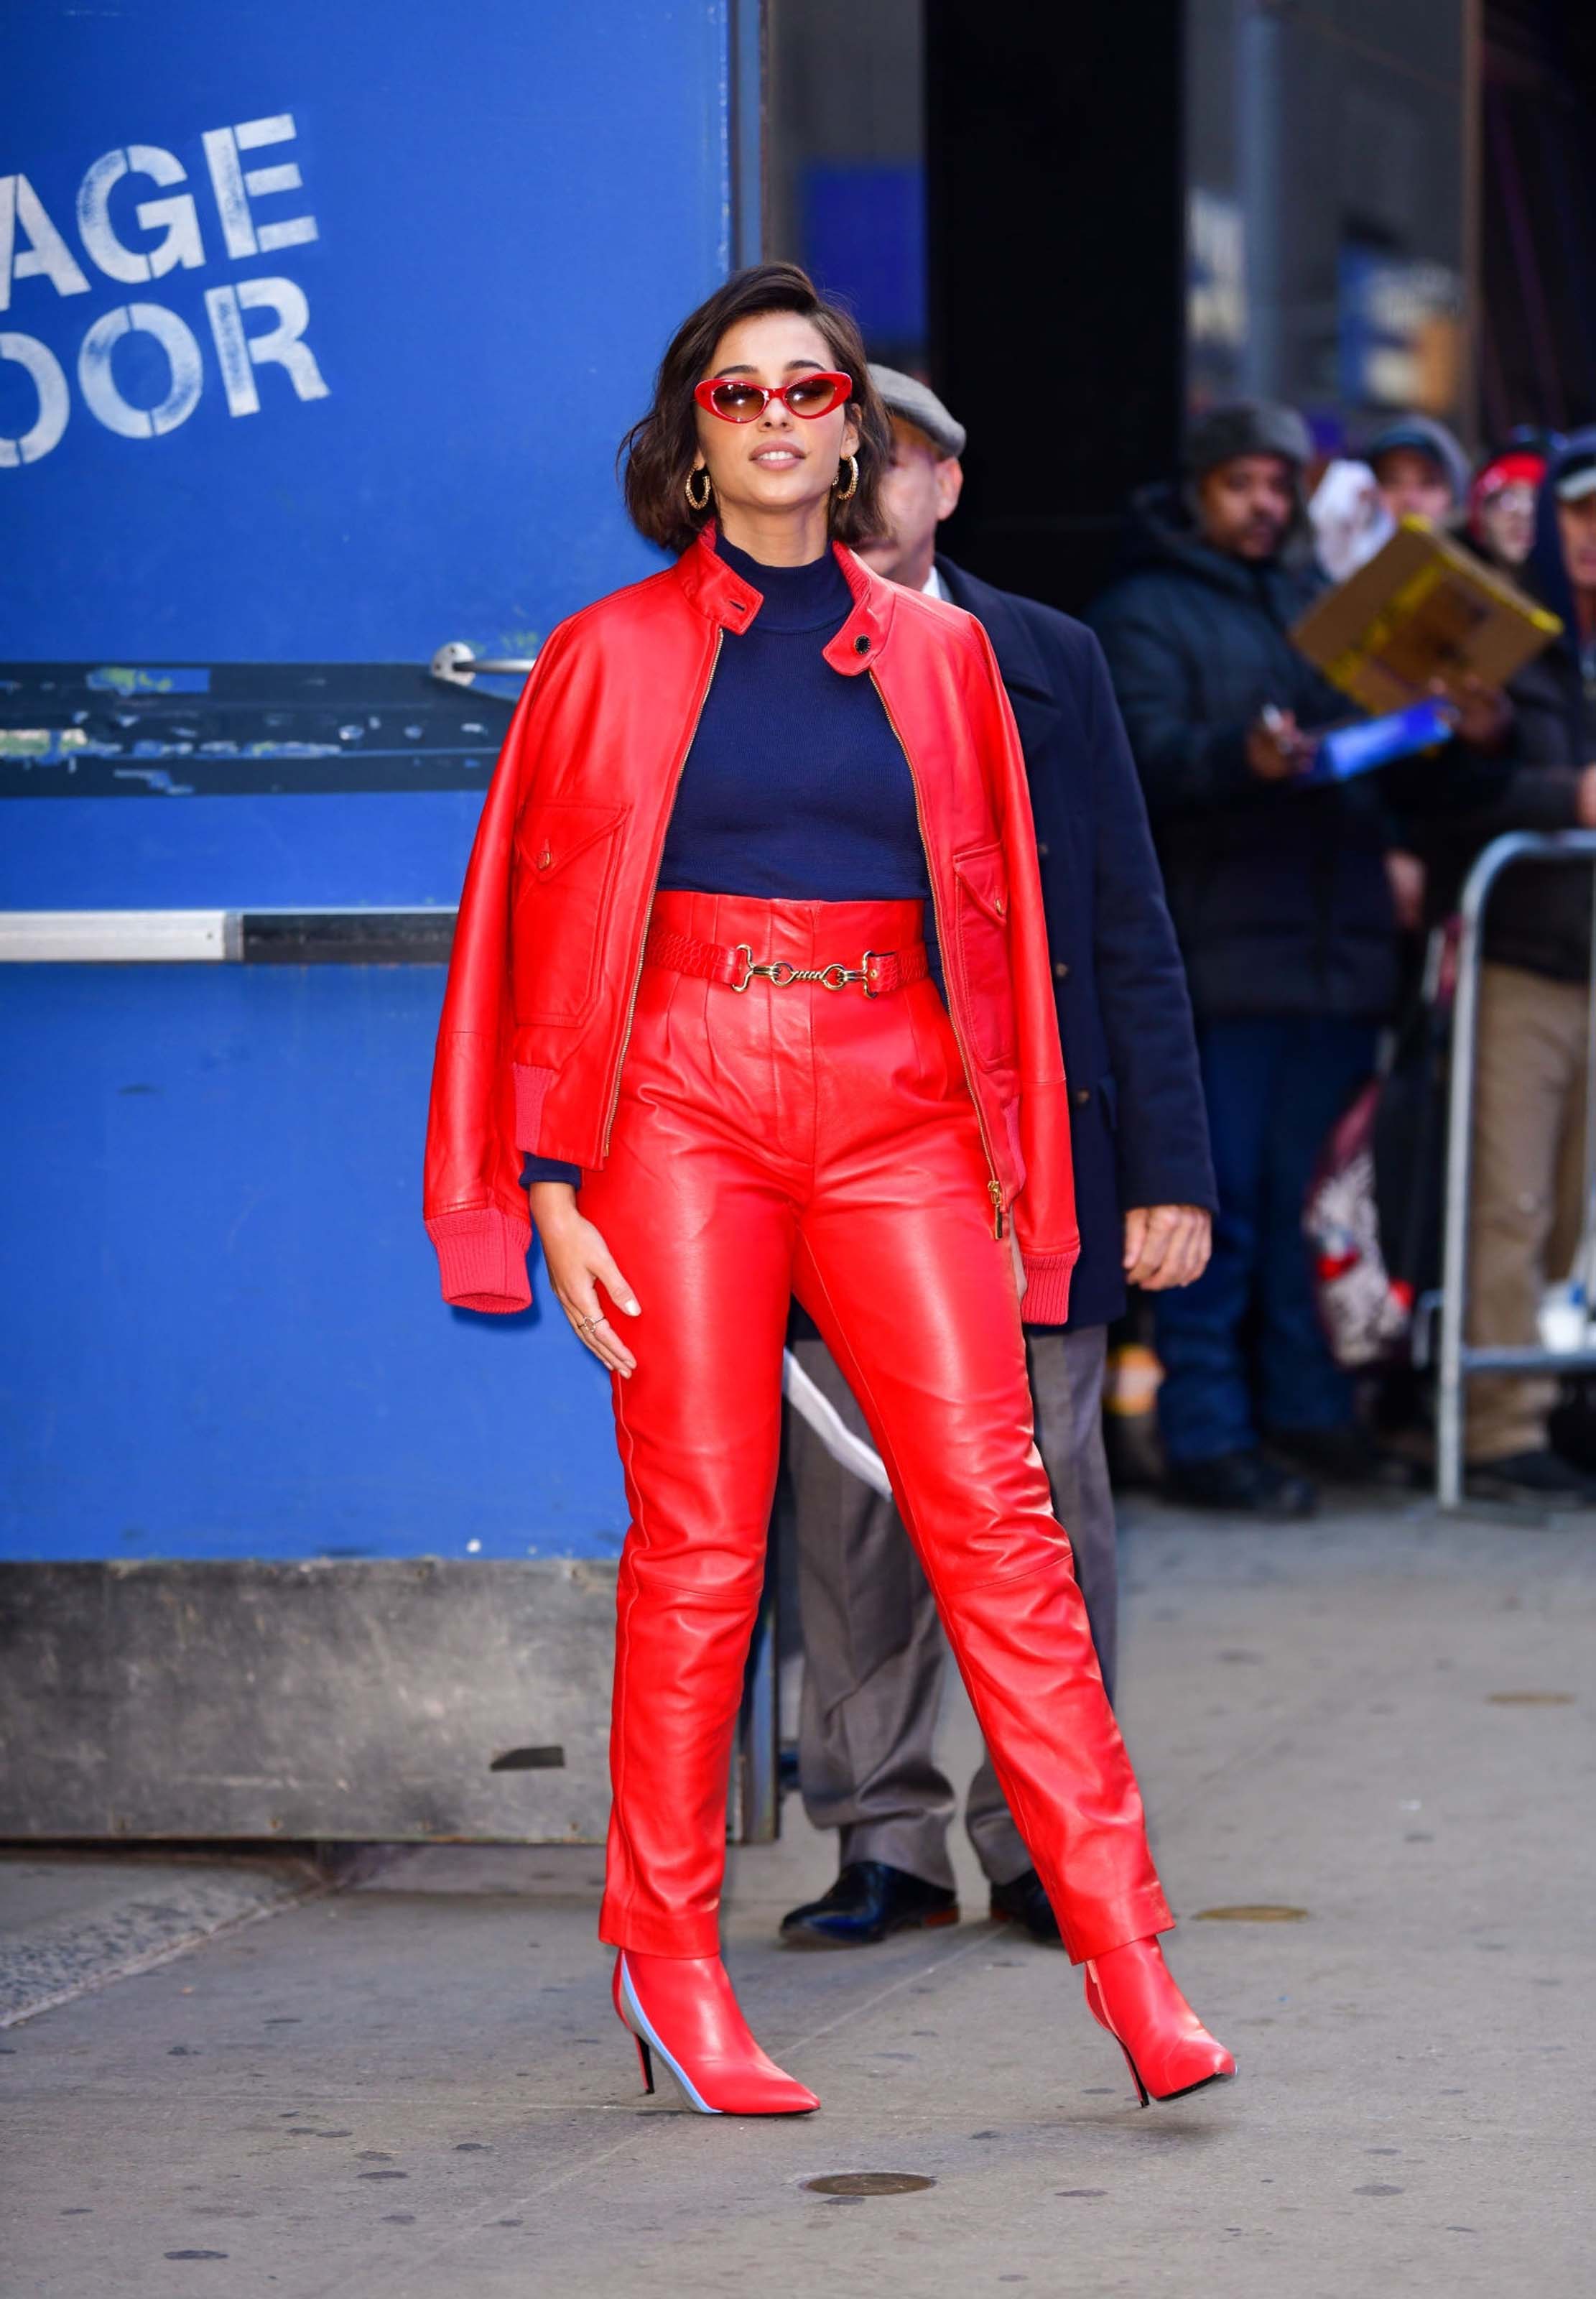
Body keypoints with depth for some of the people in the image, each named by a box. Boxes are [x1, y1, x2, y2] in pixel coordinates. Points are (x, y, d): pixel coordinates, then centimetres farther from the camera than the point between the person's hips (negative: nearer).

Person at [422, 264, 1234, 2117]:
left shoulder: (937, 653, 13)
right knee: (698, 1536, -3)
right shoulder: (613, 657, 7)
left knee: (994, 1512, -7)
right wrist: (552, 1190, -1)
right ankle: (667, 1952, 8)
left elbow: (995, 918, 16)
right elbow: (546, 928, 7)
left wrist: (1012, 1171, 10)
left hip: (895, 1101, 2)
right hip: (687, 1095, -1)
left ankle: (1127, 1957, -9)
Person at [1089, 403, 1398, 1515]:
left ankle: (1310, 1409, 17)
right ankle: (1209, 1433, -1)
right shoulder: (1144, 611, 2)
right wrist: (1242, 756, -32)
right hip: (1218, 953, -6)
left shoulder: (1320, 599, 21)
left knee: (1316, 1195, 8)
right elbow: (1145, 758, -13)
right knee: (1220, 1203, -5)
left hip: (1337, 951, 6)